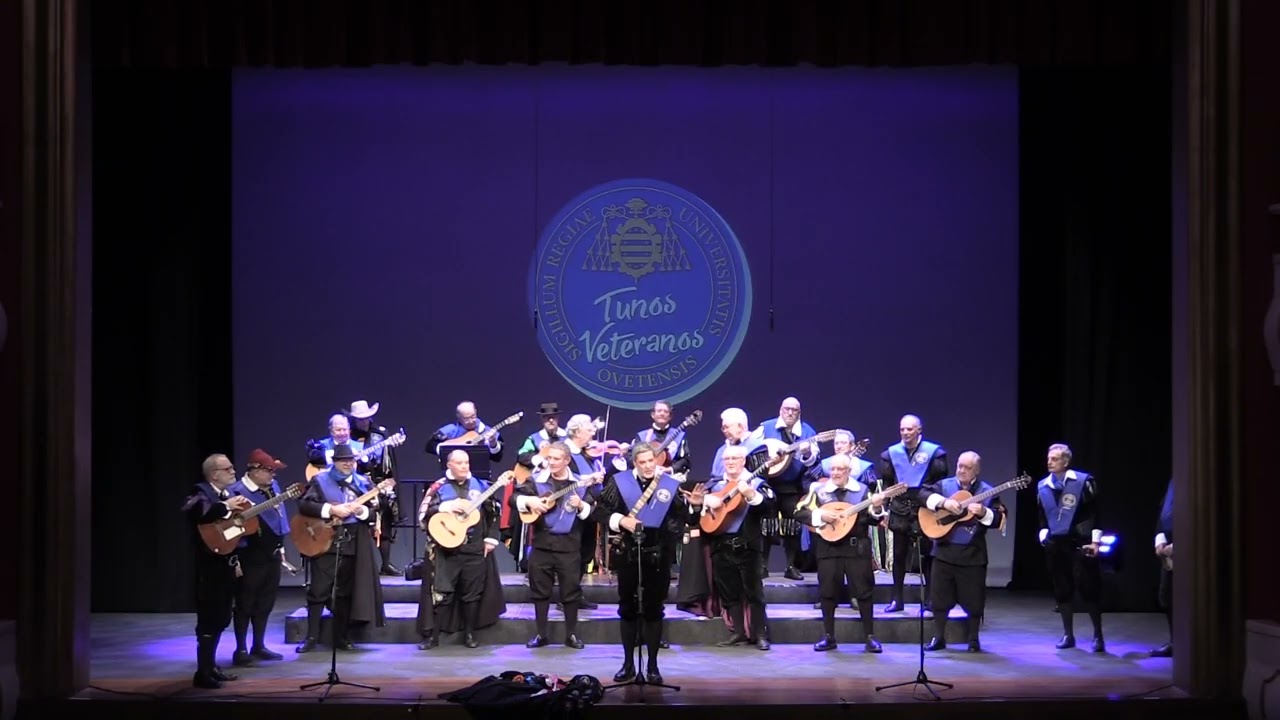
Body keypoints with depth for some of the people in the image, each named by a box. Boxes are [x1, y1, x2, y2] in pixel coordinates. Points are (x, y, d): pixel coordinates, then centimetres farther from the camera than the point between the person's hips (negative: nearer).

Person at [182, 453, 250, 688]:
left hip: (225, 564, 9)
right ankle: (203, 673, -4)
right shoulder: (202, 492, -12)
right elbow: (191, 509, -35)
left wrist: (235, 559, 18)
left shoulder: (227, 495, 15)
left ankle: (211, 666, 24)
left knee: (220, 619, 14)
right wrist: (225, 506, -31)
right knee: (209, 620, -7)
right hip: (210, 566, -9)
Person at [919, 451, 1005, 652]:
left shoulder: (987, 492, 0)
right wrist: (944, 502, -20)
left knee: (973, 599, 3)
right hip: (944, 550, 2)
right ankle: (938, 637, 19)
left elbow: (998, 519, -6)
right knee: (939, 597, 7)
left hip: (972, 554, -2)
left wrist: (983, 513, -25)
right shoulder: (945, 485, 5)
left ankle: (973, 639, 18)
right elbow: (923, 494, -7)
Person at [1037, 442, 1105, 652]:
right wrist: (1044, 537, 6)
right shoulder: (1042, 486, 9)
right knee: (1062, 590, 7)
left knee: (1089, 588, -4)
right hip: (1055, 544, 5)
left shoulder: (1083, 481, -6)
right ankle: (1068, 634, 16)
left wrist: (1095, 540, -10)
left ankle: (1098, 635, 7)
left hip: (1080, 542, -5)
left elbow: (1095, 512, -6)